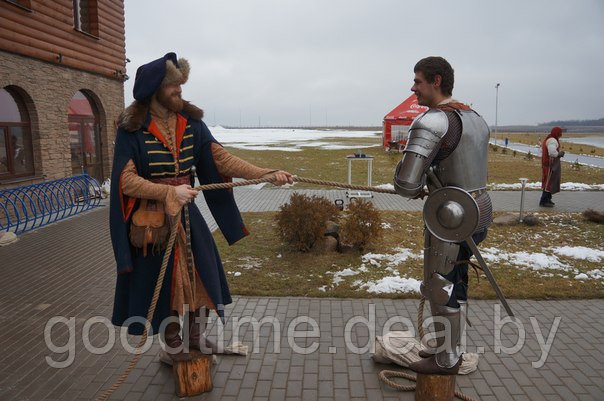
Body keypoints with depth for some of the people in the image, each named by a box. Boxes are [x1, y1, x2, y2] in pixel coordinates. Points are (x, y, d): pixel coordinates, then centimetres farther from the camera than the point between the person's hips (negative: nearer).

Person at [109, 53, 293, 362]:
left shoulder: (191, 122, -1)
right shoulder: (132, 128, -12)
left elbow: (219, 157, -6)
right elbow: (126, 180, -16)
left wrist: (264, 173, -16)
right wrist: (170, 191, -28)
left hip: (188, 216, 4)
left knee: (202, 277, 12)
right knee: (164, 283, 9)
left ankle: (195, 336, 36)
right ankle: (174, 344, 33)